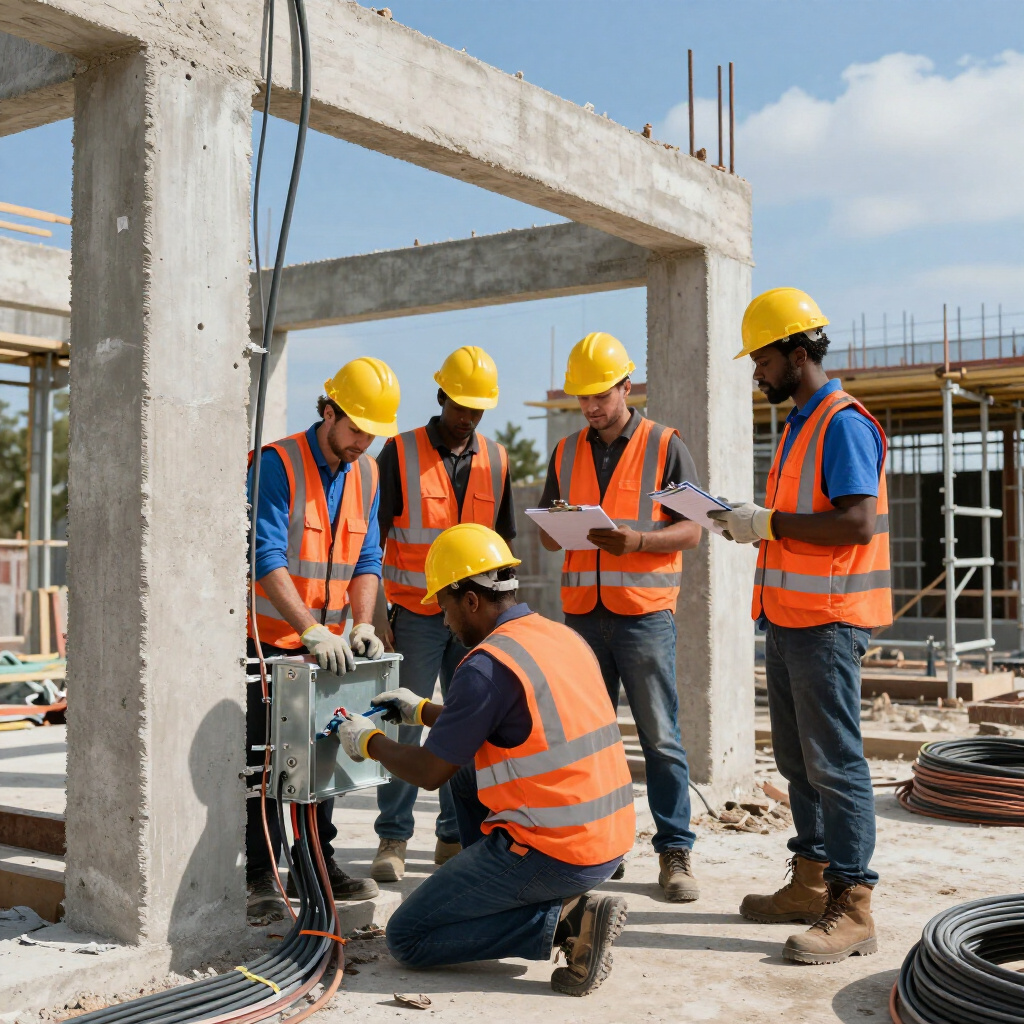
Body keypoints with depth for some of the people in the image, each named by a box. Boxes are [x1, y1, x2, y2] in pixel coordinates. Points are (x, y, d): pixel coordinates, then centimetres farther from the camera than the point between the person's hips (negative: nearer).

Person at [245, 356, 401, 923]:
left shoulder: (366, 474, 5)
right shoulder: (277, 463, -15)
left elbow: (366, 559, 6)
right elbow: (267, 557, -23)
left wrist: (362, 626, -10)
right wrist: (313, 630, -30)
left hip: (327, 645, 6)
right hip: (271, 638, -6)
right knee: (266, 758, -1)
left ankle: (319, 862, 24)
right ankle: (261, 877, 7)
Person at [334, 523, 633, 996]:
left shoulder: (487, 664, -17)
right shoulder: (563, 637, 9)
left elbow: (428, 772, -8)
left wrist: (369, 741, 10)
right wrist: (423, 710, 30)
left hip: (553, 853, -9)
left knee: (405, 939, 4)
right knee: (468, 770, 27)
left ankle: (564, 919, -7)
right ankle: (496, 897, 20)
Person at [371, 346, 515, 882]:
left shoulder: (495, 459, 10)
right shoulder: (400, 453, -2)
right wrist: (374, 611, -10)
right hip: (416, 613, -3)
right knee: (404, 726, -2)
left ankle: (456, 835, 18)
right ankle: (393, 840, 8)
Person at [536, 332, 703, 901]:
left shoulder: (665, 447, 2)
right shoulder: (567, 452, 15)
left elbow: (690, 530, -2)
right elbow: (547, 536, 16)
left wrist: (637, 540, -19)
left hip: (644, 609, -4)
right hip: (583, 610, 4)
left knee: (661, 736, -2)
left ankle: (675, 852, 5)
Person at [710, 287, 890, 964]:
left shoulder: (843, 423, -13)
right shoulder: (800, 424, 18)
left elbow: (857, 523, -23)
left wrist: (769, 523, -17)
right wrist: (751, 523, 6)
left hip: (827, 621, -10)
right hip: (788, 615, 10)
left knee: (835, 763, -7)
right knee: (797, 760, 14)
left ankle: (853, 907, -1)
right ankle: (811, 882, 24)